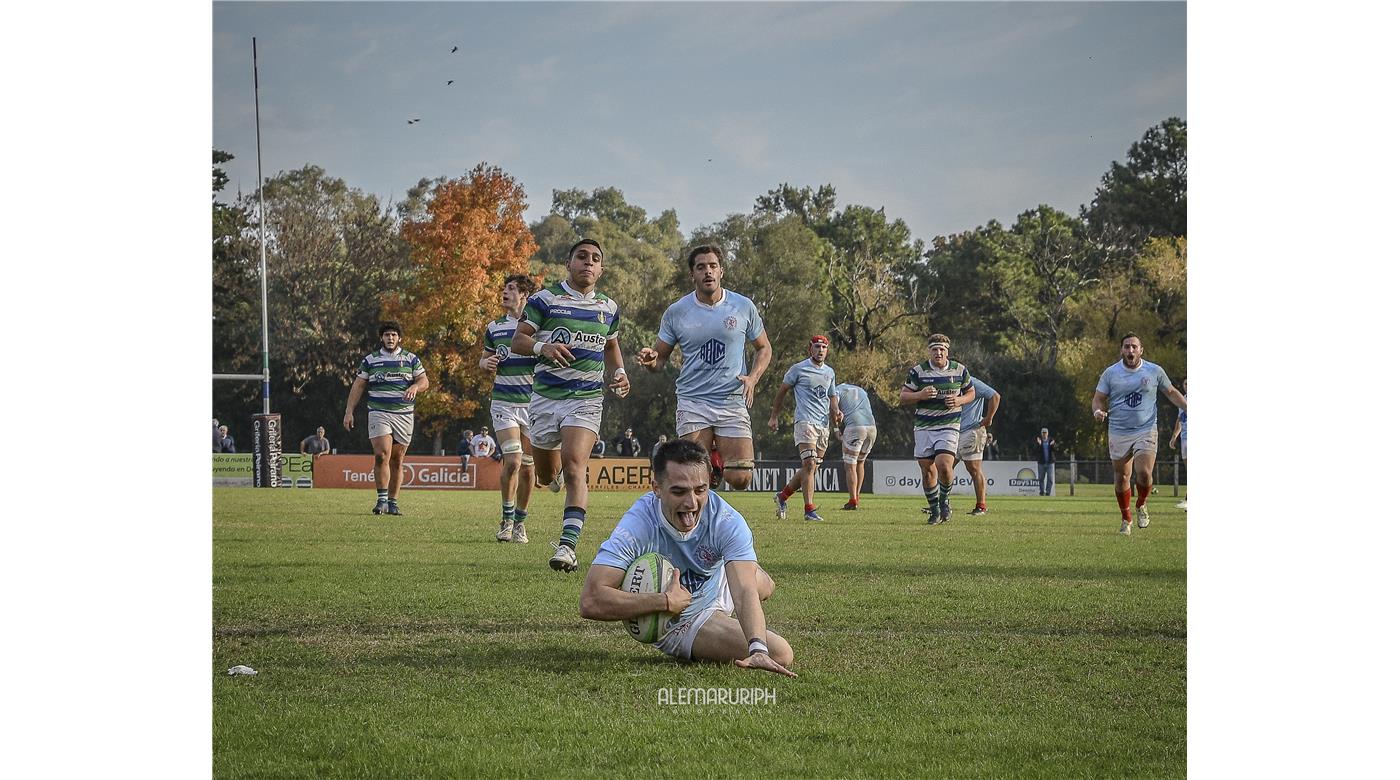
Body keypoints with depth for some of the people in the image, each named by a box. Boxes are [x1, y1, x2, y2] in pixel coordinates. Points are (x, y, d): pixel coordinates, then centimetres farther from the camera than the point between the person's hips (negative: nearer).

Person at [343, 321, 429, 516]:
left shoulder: (411, 359, 9)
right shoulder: (370, 360, 8)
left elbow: (424, 381, 9)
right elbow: (358, 386, 9)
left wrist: (415, 387, -15)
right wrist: (349, 411, 2)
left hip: (404, 414, 1)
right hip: (379, 413, -1)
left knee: (397, 460, 4)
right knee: (382, 455, -17)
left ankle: (393, 502, 11)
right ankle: (381, 499, -12)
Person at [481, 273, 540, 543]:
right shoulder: (494, 327, 8)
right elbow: (484, 360, 20)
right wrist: (486, 363, -3)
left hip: (533, 402, -1)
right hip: (503, 402, 1)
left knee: (527, 466, 3)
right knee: (512, 461, -14)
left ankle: (520, 522, 18)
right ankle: (507, 519, 1)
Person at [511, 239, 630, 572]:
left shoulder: (609, 307, 11)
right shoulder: (545, 299, -1)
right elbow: (517, 340, -1)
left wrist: (619, 373, 8)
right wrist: (543, 347, -21)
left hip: (587, 399, 0)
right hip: (546, 397, 0)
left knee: (574, 467, -19)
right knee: (546, 475, 10)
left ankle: (568, 545, -26)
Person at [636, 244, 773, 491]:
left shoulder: (744, 307, 4)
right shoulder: (676, 312, 3)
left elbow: (764, 348, 16)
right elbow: (660, 356, 10)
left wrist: (753, 378, -2)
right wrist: (650, 360, -15)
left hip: (733, 402, 1)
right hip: (692, 403, -1)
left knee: (740, 479, -7)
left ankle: (719, 462, 27)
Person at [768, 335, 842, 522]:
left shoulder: (830, 372, 17)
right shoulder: (798, 369, 0)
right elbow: (782, 392, 7)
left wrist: (836, 411, 7)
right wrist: (774, 417, 7)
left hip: (824, 424, 7)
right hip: (804, 421, -7)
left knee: (811, 468, 8)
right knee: (809, 465, -17)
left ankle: (782, 496, 26)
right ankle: (809, 510, -19)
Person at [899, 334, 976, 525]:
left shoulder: (959, 370, 3)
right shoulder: (917, 371, -1)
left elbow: (970, 393, 16)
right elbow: (903, 398, 1)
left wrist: (959, 401, -6)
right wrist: (920, 395, -18)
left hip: (949, 425, -1)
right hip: (923, 427, 1)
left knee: (944, 465, -19)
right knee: (927, 470, 2)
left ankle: (944, 500, 9)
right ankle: (934, 509, 20)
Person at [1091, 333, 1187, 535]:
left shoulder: (1154, 371, 2)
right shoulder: (1110, 373, 1)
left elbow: (1171, 393, 16)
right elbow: (1098, 399, 5)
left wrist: (1188, 408, 4)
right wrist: (1098, 411, -17)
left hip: (1146, 431, -1)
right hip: (1118, 433, 1)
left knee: (1144, 473, -17)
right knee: (1122, 477, 3)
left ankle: (1142, 506, 12)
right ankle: (1126, 520, 20)